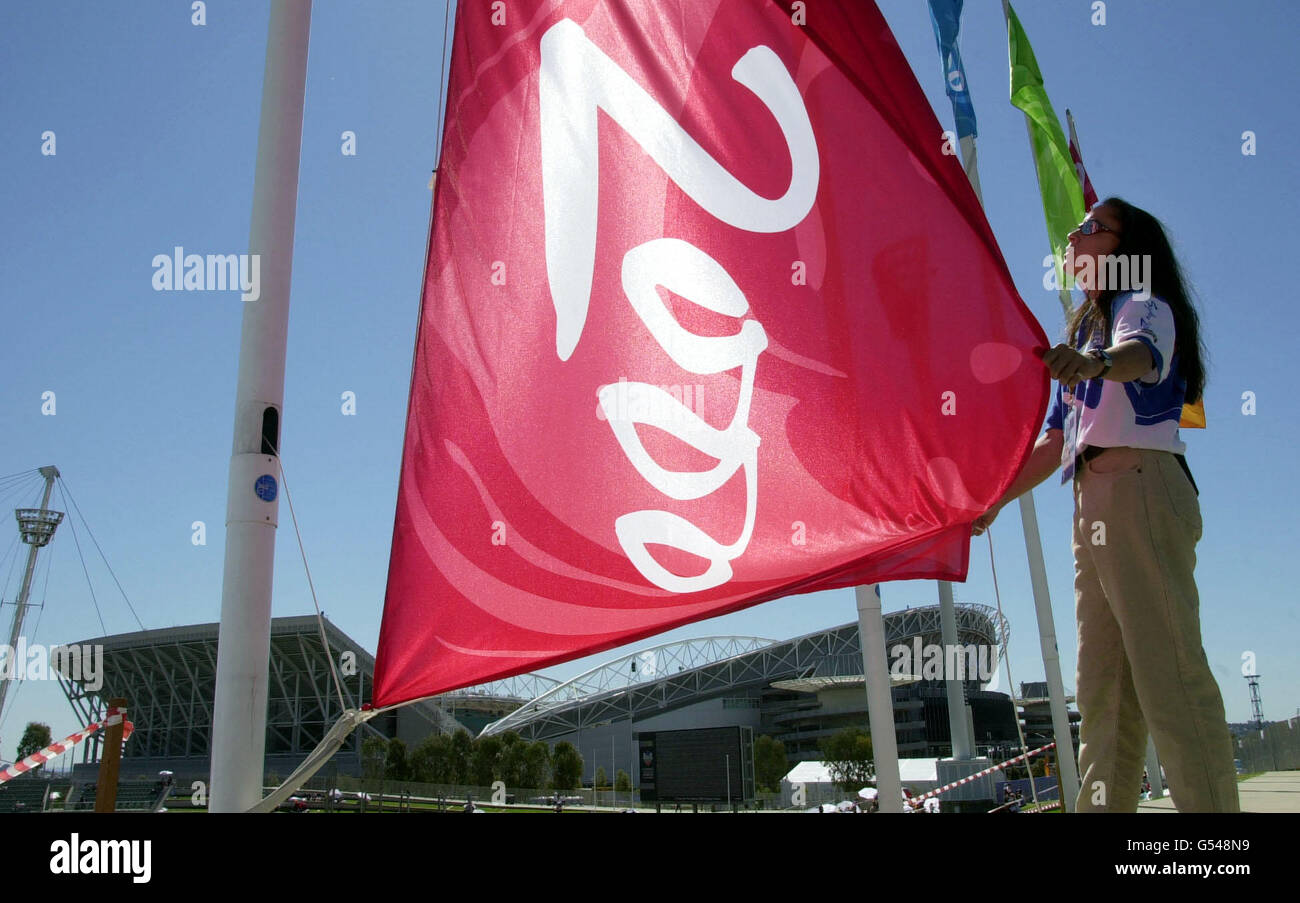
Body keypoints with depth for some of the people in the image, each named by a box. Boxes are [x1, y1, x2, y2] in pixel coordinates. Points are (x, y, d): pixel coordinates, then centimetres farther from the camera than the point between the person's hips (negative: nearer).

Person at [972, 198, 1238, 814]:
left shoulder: (1145, 304, 3)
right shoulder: (1085, 332, 29)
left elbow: (1141, 352, -24)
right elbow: (1055, 440, 29)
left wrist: (1093, 362, -45)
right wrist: (996, 499, 24)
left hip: (1141, 486, -9)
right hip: (1092, 503, 9)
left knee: (1168, 672, -15)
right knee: (1102, 684, 4)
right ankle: (1103, 807, 6)